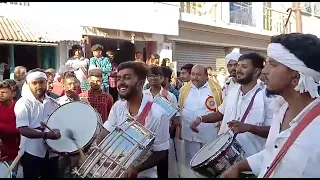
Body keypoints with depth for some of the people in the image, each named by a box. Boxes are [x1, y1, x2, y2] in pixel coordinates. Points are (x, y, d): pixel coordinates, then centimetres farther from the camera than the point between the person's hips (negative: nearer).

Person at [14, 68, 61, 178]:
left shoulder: (53, 103, 6)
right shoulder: (23, 103, -10)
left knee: (52, 176, 14)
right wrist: (46, 134, -28)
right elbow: (23, 130, -19)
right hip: (32, 153, -5)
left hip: (51, 152, 5)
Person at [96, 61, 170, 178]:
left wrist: (137, 169, -26)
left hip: (142, 175, -5)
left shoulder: (157, 114, -22)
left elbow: (161, 154, -16)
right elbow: (105, 134, 0)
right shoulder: (117, 106, -5)